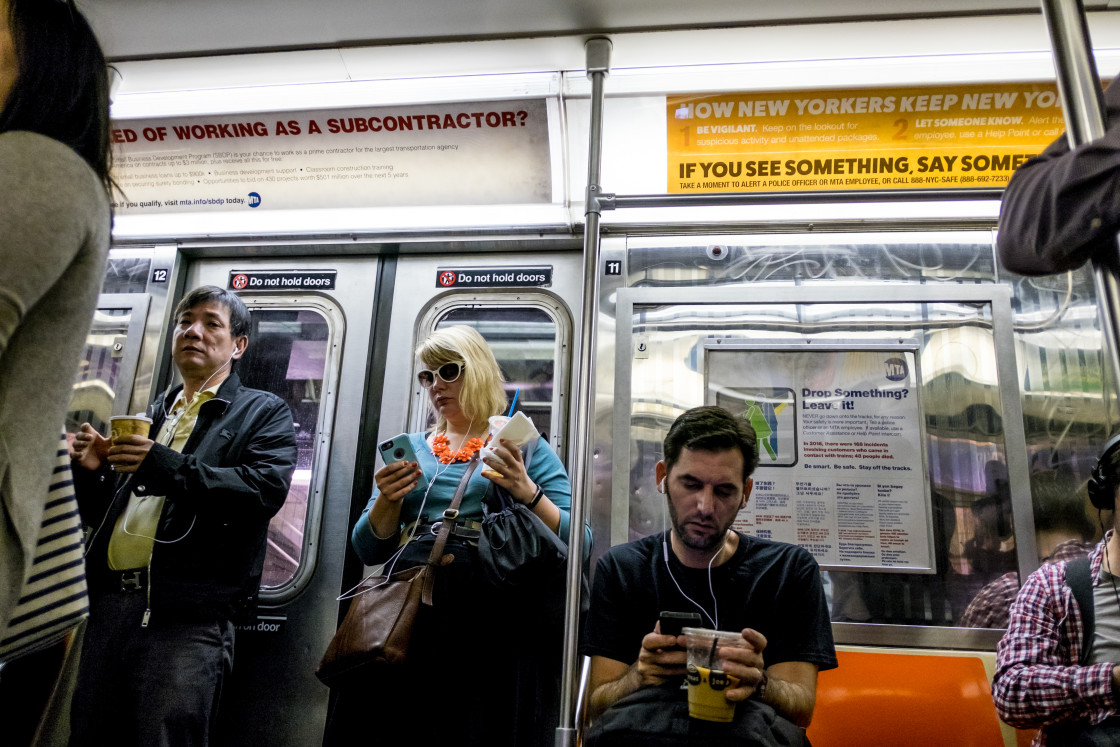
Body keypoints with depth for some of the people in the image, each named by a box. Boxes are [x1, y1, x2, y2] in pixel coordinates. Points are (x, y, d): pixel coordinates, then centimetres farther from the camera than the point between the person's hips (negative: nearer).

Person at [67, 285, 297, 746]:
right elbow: (102, 516, 26)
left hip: (188, 615, -6)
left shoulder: (263, 413, 5)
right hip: (110, 602, 7)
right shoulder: (150, 415, 23)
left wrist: (167, 467, -21)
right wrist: (92, 472, 4)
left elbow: (266, 487, -15)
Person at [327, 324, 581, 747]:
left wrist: (525, 490, -16)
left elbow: (574, 545, -2)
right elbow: (369, 551, 13)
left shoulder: (524, 447, 7)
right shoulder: (412, 448, 16)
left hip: (490, 617, -3)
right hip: (408, 611, 3)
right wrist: (388, 500, -5)